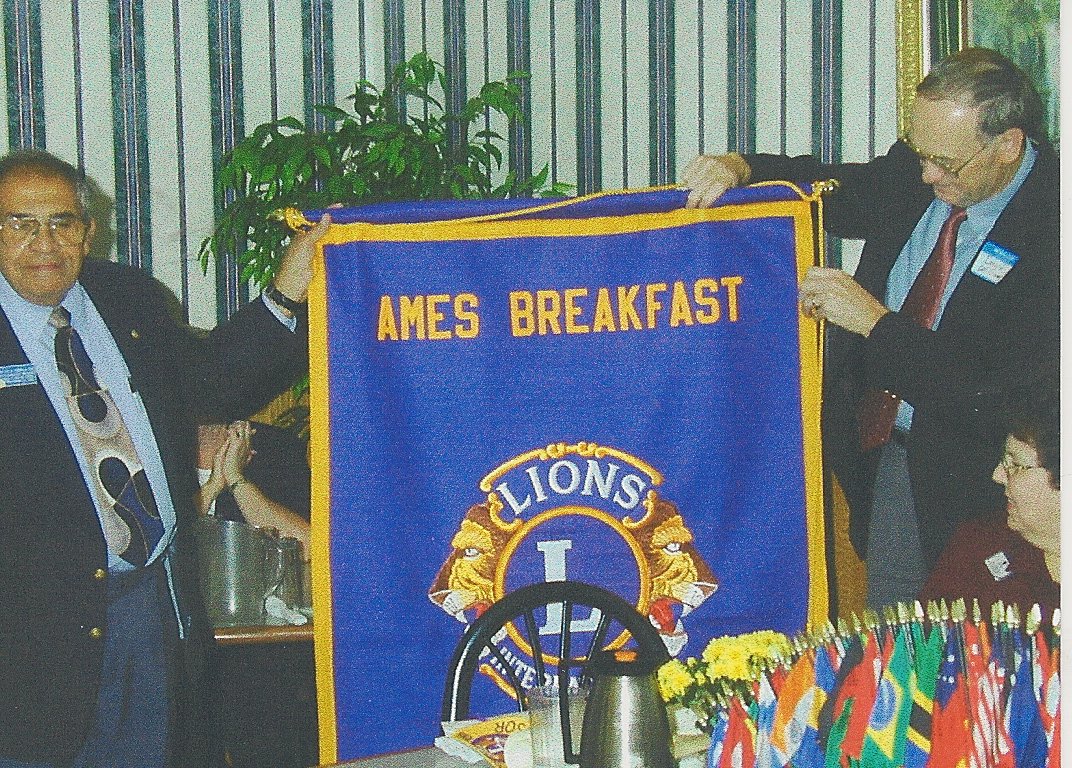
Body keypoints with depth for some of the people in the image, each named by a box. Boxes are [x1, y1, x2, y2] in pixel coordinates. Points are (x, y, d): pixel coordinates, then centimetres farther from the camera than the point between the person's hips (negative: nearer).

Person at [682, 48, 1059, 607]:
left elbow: (1003, 395, -29)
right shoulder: (915, 169, -4)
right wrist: (741, 168, -4)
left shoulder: (1050, 224, -24)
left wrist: (876, 320, -27)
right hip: (882, 456, 6)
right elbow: (838, 192, 17)